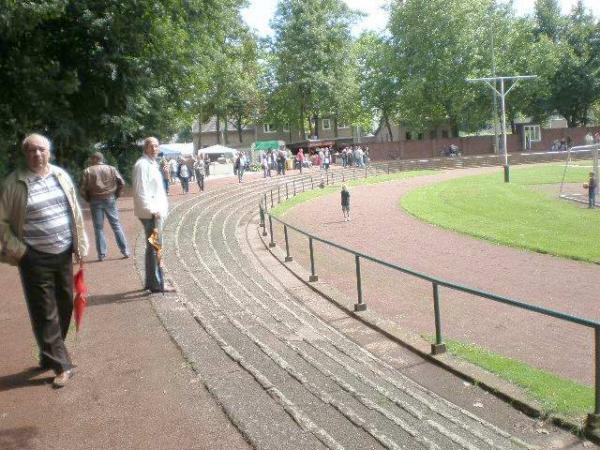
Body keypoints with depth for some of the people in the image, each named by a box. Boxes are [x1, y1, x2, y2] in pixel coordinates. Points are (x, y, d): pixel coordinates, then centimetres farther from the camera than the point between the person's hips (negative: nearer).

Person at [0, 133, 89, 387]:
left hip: (64, 254, 5)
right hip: (35, 259, -5)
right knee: (45, 314, 1)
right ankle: (61, 365, 11)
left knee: (64, 307, 14)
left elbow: (75, 212, 10)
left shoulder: (61, 176, 5)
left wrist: (80, 244, 8)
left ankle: (48, 357, 33)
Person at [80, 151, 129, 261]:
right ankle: (125, 251, 7)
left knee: (98, 228, 6)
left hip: (95, 201, -1)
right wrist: (116, 194, 5)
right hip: (110, 199, 1)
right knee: (116, 225, 8)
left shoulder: (87, 171, -1)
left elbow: (82, 188, -6)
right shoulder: (111, 169, 2)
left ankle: (101, 254, 6)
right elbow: (121, 182, -5)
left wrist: (88, 199, 7)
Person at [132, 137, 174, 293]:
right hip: (151, 213, -10)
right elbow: (141, 192, -20)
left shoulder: (152, 164, 18)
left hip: (156, 212, 10)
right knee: (155, 248, -6)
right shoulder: (142, 165, -13)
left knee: (152, 248, 15)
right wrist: (152, 210, -21)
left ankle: (151, 282, 24)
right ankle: (156, 284, 0)